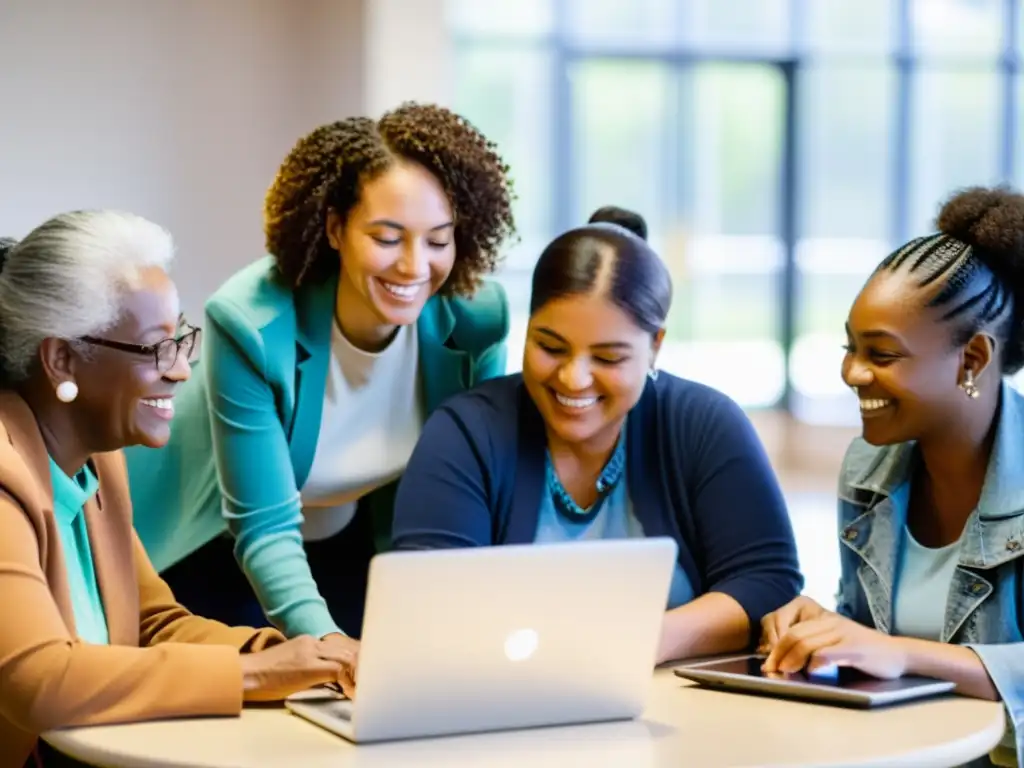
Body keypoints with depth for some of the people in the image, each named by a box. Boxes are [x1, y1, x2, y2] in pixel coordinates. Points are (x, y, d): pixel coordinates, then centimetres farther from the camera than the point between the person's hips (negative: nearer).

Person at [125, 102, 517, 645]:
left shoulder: (477, 316, -22)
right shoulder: (250, 323, -33)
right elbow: (264, 528, -31)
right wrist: (319, 634, -47)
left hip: (349, 546, 3)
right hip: (210, 552, -3)